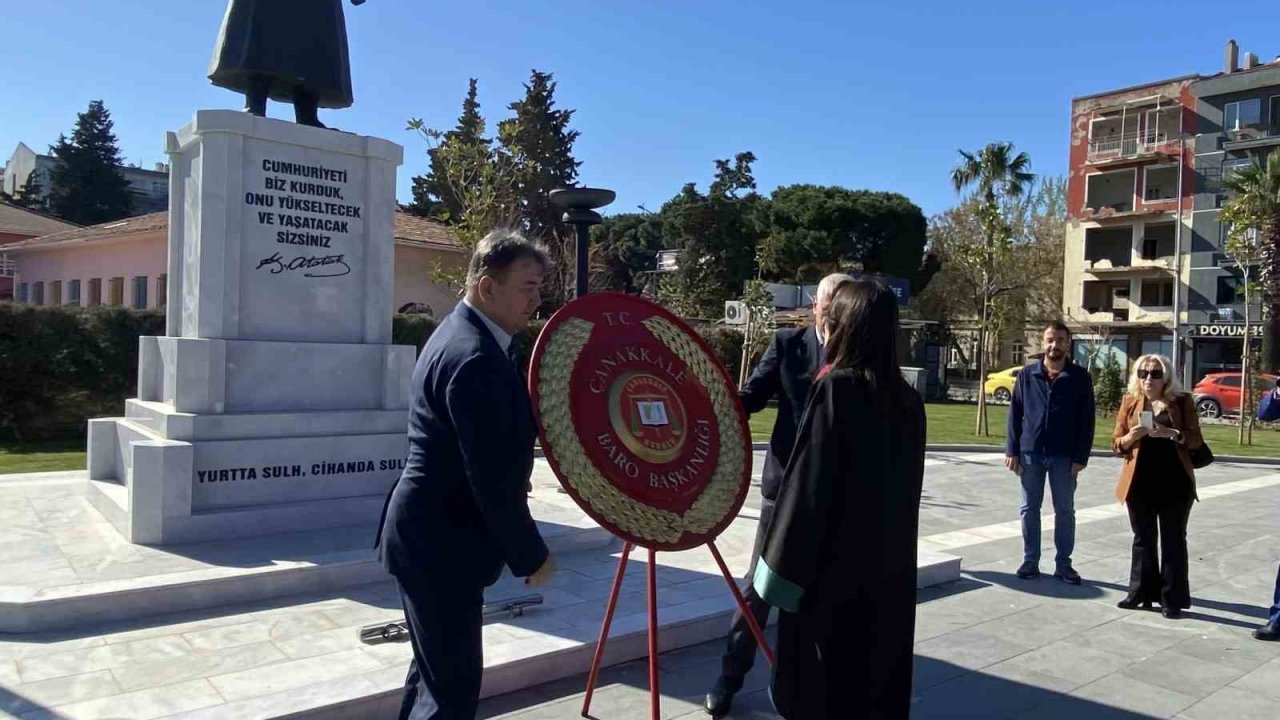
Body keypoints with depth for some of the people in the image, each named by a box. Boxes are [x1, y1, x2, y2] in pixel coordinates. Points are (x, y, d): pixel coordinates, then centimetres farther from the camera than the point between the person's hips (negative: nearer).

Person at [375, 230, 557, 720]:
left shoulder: (459, 333, 10)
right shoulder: (476, 357, -24)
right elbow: (491, 476, -25)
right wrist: (531, 555, -15)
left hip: (432, 531, 11)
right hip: (441, 540, -11)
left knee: (437, 671, 23)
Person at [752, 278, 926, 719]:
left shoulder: (835, 389, -16)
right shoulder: (909, 400, 2)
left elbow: (808, 483, -18)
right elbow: (908, 489, 11)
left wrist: (783, 565, -10)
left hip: (833, 567, -6)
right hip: (891, 569, 6)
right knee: (879, 680, 18)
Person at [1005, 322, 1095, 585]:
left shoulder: (1080, 377, -1)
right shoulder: (1027, 375, 3)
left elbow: (1086, 420, -2)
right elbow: (1015, 414, 4)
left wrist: (1081, 457, -7)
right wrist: (1012, 450, -2)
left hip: (1064, 455, -1)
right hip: (1030, 453, 1)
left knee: (1064, 511, 8)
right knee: (1030, 509, 7)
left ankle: (1063, 564, 18)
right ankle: (1030, 560, 18)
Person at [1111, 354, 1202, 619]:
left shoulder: (1182, 402, 0)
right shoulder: (1129, 401, 5)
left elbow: (1196, 439, -4)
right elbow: (1117, 443, 5)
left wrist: (1172, 434, -22)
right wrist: (1131, 437, -17)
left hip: (1174, 482, -2)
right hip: (1140, 482, 2)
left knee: (1173, 540, 4)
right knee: (1143, 539, 11)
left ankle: (1173, 599, 10)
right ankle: (1142, 592, 20)